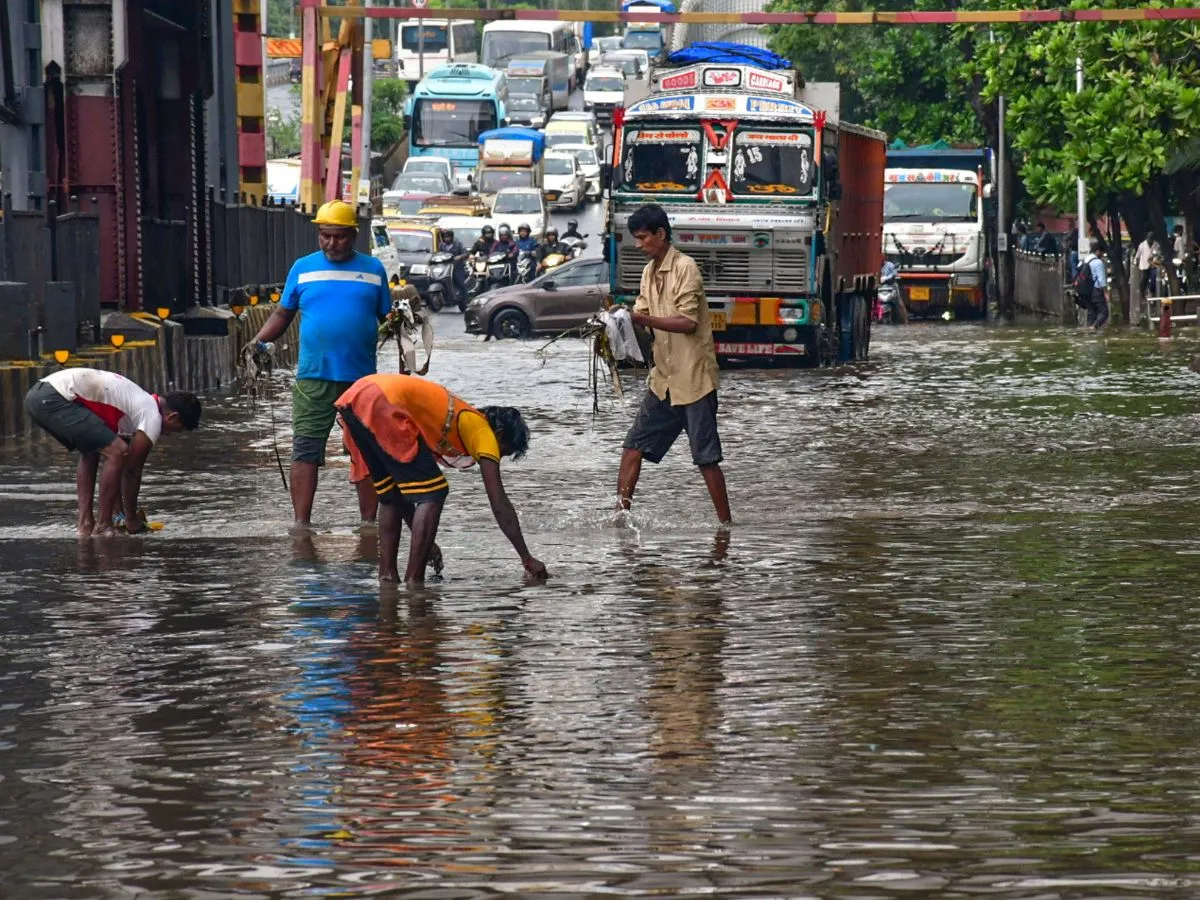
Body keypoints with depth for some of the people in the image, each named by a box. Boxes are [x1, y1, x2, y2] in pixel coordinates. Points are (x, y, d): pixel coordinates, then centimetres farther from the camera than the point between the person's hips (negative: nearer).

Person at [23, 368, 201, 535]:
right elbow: (132, 471, 2)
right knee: (117, 452, -8)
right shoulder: (153, 417, -1)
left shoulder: (142, 403, 28)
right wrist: (132, 519, 13)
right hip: (55, 399, -10)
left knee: (90, 452, 28)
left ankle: (85, 524, 20)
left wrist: (119, 514, 31)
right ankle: (103, 527, -4)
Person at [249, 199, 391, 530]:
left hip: (362, 378, 1)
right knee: (306, 450, -5)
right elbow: (283, 314, 10)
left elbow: (387, 317, 10)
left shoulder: (372, 269, 8)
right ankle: (301, 522, -3)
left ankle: (369, 520, 14)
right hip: (313, 378, 0)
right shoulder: (303, 268, 7)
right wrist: (259, 340, -5)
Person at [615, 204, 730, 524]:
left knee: (706, 456, -4)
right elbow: (642, 315, 14)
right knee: (635, 445, 4)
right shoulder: (649, 272, 12)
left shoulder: (685, 267, -13)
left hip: (693, 377, -8)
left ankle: (725, 523, 4)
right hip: (664, 378, 8)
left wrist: (643, 319, -27)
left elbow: (689, 322, -20)